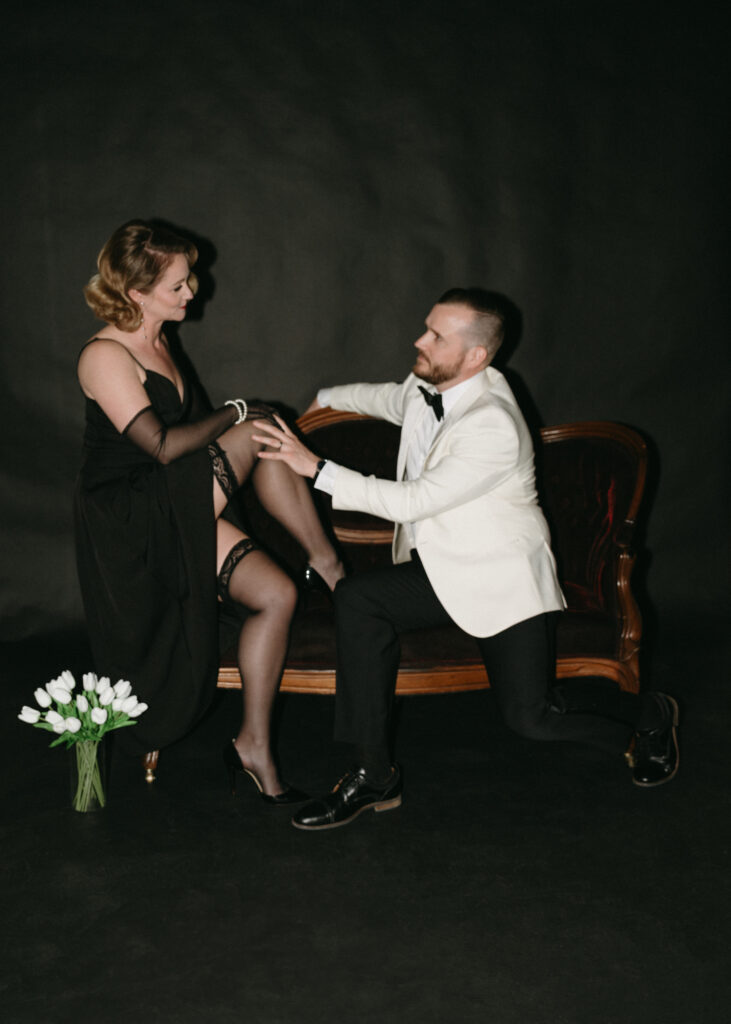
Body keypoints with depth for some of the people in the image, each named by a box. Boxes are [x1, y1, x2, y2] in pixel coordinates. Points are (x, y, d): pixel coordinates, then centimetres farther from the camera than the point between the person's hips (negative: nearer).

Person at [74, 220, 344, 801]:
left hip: (180, 515, 9)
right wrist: (237, 414, -10)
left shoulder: (158, 344, 15)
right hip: (132, 518, -9)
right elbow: (163, 445, -21)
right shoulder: (104, 356, -14)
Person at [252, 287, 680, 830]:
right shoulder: (426, 388, 1)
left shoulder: (494, 426, -26)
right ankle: (375, 777, -14)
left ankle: (651, 714, 21)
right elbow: (389, 398, 28)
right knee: (356, 599, -22)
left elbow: (411, 501, -26)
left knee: (531, 717, -13)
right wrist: (325, 398, 41)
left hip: (504, 578, -7)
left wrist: (316, 467, -25)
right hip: (438, 567, 7)